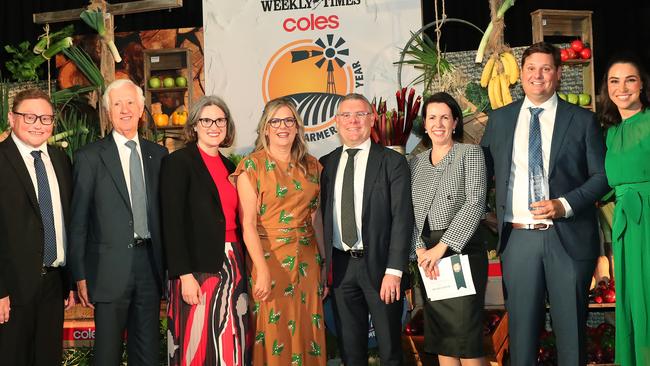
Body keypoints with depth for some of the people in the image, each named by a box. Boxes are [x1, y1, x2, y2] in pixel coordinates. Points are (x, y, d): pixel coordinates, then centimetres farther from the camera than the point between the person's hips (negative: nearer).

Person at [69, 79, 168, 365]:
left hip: (151, 265, 4)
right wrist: (80, 275, -5)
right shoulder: (89, 157, -2)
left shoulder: (158, 154, 9)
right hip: (110, 268, -3)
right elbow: (78, 221, -2)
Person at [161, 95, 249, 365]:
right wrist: (185, 275, -17)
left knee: (230, 344, 10)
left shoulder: (230, 167, 14)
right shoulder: (178, 162, -6)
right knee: (197, 344, 0)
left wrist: (239, 267, 7)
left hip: (232, 265, 6)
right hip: (197, 267, -6)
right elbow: (172, 222, -12)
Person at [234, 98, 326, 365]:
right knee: (273, 336, 4)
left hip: (307, 260, 4)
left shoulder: (311, 165, 8)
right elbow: (248, 223, -12)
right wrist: (263, 270, -20)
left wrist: (325, 262, 7)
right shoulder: (252, 165, -5)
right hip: (268, 258, -4)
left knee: (307, 331, 10)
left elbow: (316, 217, 11)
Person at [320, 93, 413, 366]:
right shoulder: (326, 164, 8)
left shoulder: (392, 162, -4)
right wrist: (323, 266, 1)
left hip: (380, 265, -3)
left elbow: (402, 219, -8)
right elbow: (322, 216, 9)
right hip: (340, 266, 3)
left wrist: (394, 271, -15)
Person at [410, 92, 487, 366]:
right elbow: (410, 211, 8)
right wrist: (420, 249, -9)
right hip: (428, 257, 5)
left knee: (466, 336, -5)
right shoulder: (416, 163, 14)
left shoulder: (471, 153, 1)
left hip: (462, 252, -5)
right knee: (440, 339, 8)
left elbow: (475, 203, -11)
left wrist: (442, 247, -16)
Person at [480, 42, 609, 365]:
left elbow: (602, 176, 2)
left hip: (568, 238, -1)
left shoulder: (583, 120, 3)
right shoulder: (499, 119, 9)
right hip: (517, 238, 1)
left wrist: (565, 204, -13)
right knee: (521, 330, 7)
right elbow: (483, 170, 13)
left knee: (571, 331, 8)